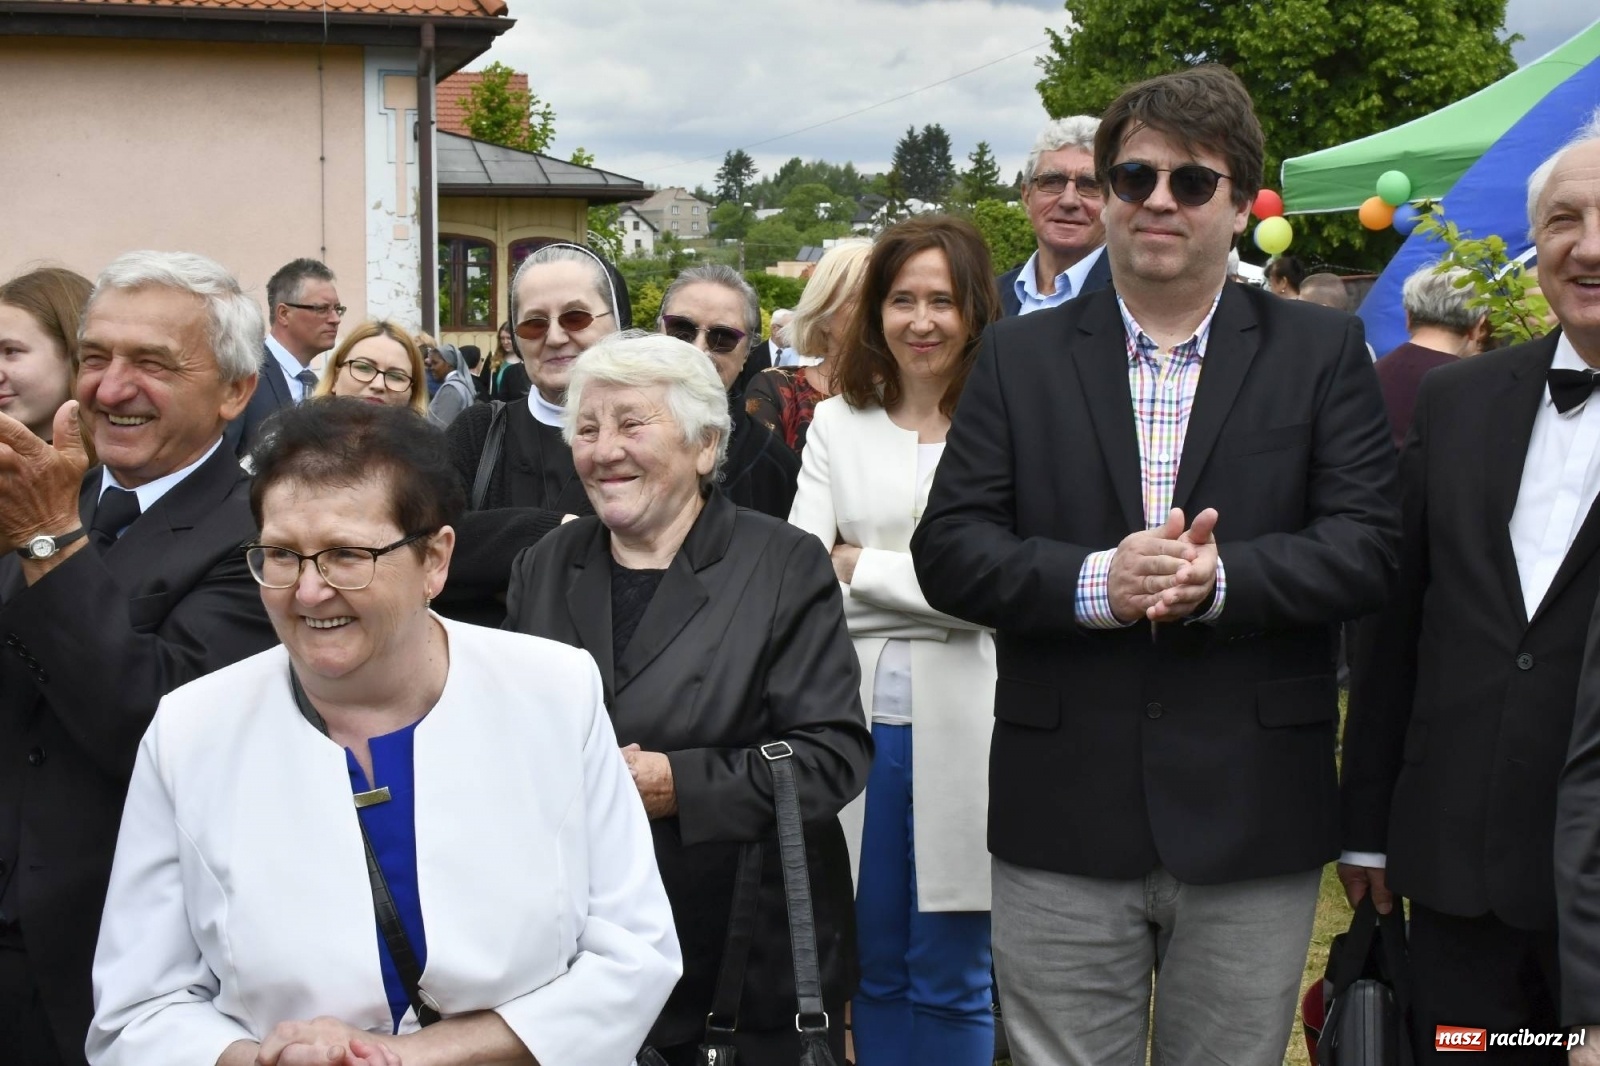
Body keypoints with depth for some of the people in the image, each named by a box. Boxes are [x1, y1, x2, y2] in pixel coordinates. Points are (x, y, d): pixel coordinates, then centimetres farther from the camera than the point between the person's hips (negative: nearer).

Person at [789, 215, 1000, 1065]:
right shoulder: (836, 423, 8)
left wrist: (861, 568, -6)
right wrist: (934, 590, -15)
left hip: (959, 725, -3)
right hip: (859, 718, 4)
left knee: (951, 982, 7)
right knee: (874, 971, 14)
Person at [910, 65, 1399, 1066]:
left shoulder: (1323, 352, 5)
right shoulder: (1020, 355, 7)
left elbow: (1367, 547, -4)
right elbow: (948, 549, -1)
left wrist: (1220, 579, -21)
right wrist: (1092, 582, -18)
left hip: (1254, 822, 0)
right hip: (1062, 819, 1)